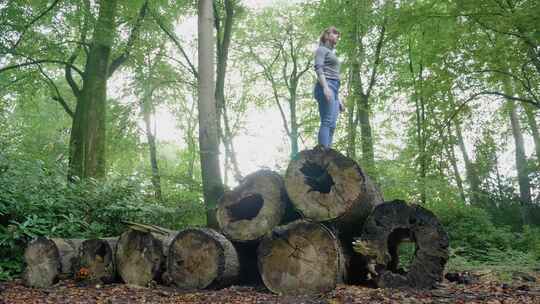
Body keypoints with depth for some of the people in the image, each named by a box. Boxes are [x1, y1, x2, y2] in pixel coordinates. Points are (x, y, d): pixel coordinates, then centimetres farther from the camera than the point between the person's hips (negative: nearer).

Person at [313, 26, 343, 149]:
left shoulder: (332, 53, 33)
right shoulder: (322, 49, 8)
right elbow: (318, 68, -10)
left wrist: (338, 100, 24)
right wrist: (325, 87, -25)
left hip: (333, 88, 8)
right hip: (326, 87, -8)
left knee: (331, 125, -3)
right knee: (327, 122, -21)